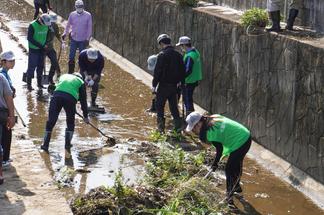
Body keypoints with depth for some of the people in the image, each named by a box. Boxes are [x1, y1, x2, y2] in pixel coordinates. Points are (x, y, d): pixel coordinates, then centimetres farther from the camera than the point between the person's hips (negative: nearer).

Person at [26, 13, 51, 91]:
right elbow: (29, 38, -19)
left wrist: (45, 45, 0)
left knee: (40, 66, 11)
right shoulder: (32, 26, -19)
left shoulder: (46, 25, -1)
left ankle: (39, 83, 22)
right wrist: (41, 46, -20)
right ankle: (29, 84, 6)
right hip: (33, 50, -5)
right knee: (32, 66, -2)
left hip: (42, 50, 5)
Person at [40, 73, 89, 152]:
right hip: (70, 98, -2)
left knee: (51, 120, 6)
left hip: (57, 94, 2)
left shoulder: (64, 76, 36)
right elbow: (83, 100, 27)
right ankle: (67, 144, 22)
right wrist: (85, 116, 33)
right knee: (70, 122, 19)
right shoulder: (80, 82, 27)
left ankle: (45, 144, 5)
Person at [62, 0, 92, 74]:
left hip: (83, 40, -2)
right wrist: (65, 33, -5)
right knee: (71, 57, 5)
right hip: (73, 39, 2)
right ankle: (70, 73, 16)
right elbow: (68, 25, 8)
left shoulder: (88, 15, -7)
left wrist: (87, 38, -10)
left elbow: (89, 28, -4)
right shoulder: (72, 14, -2)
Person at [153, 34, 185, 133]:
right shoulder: (178, 55, 8)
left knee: (159, 106, 5)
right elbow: (182, 70, 13)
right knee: (173, 106, 13)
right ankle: (178, 125, 6)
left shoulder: (162, 55, -14)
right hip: (174, 85, 6)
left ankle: (161, 126, 2)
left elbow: (157, 71, -15)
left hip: (164, 85, -6)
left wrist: (154, 85, -10)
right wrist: (181, 82, 21)